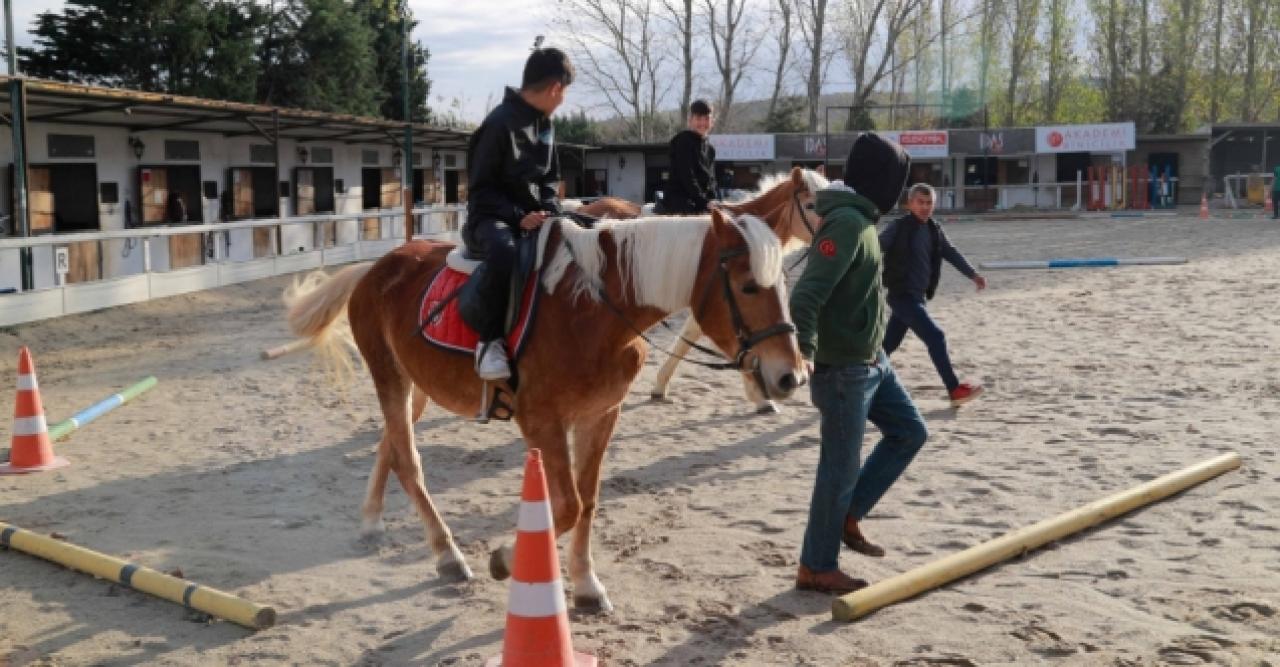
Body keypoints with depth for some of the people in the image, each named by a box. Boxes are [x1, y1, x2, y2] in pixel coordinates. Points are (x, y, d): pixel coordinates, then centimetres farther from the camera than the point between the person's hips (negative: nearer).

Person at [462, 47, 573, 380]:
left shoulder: (544, 124, 11)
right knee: (503, 249, -41)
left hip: (534, 217, 9)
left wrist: (550, 212, -2)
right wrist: (517, 217, -24)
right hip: (493, 218, -9)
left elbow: (549, 180, 18)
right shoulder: (500, 124, -15)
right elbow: (480, 188, -15)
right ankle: (491, 339, -30)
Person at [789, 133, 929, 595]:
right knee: (840, 467, 0)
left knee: (910, 432, 18)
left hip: (870, 360, 10)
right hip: (842, 368, -10)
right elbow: (807, 293, -31)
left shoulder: (860, 219, 9)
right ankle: (816, 568, 14)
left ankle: (848, 516, 24)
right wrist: (804, 352, -38)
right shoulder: (847, 222, -22)